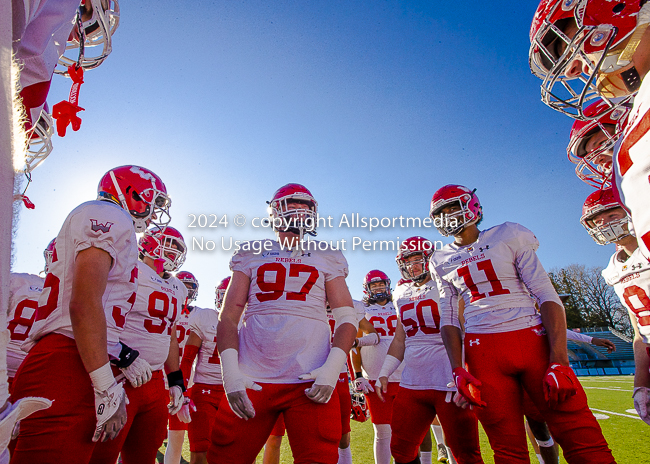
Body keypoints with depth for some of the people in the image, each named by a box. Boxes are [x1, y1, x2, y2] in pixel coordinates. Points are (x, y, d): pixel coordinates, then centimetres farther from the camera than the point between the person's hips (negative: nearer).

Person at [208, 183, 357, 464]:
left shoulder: (327, 259, 11)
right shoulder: (251, 255, 12)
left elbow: (347, 317, 6)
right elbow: (228, 316, 7)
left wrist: (333, 367, -10)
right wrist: (230, 371, -5)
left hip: (312, 382, 0)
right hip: (251, 381, 1)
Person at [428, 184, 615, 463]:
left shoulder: (508, 236, 3)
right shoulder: (442, 261, 10)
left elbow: (547, 296, -3)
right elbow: (448, 318, 8)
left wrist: (559, 361, -12)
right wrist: (458, 370, -4)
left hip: (534, 341, -1)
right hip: (483, 353, 1)